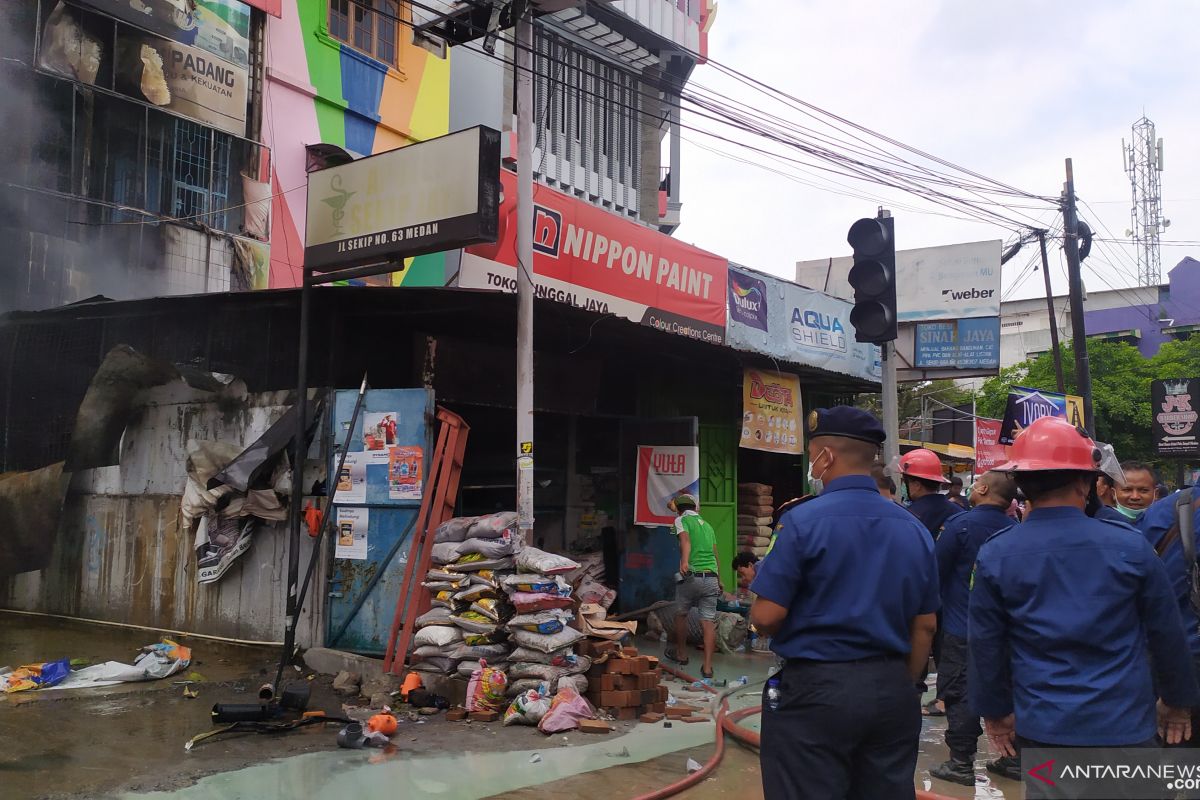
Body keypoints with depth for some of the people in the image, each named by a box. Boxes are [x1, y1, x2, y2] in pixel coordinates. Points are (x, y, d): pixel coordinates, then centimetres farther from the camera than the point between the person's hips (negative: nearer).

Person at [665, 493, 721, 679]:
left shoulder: (681, 520, 3)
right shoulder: (707, 525, 22)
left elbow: (686, 541, -17)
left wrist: (684, 562, -33)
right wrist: (719, 580, 29)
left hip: (691, 576, -4)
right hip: (711, 577, 5)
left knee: (680, 615, 17)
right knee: (709, 621, 0)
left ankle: (681, 654, 31)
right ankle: (707, 667, -3)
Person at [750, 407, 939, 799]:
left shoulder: (803, 520, -13)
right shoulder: (914, 528, 4)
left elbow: (767, 617, -14)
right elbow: (925, 626, 10)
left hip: (815, 691, -5)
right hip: (891, 692, 5)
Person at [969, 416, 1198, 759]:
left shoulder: (994, 555, -7)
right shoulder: (1131, 546, -8)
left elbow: (985, 645, -1)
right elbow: (1167, 634, 3)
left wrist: (995, 711, 13)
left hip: (1041, 727, 1)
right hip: (1124, 724, 0)